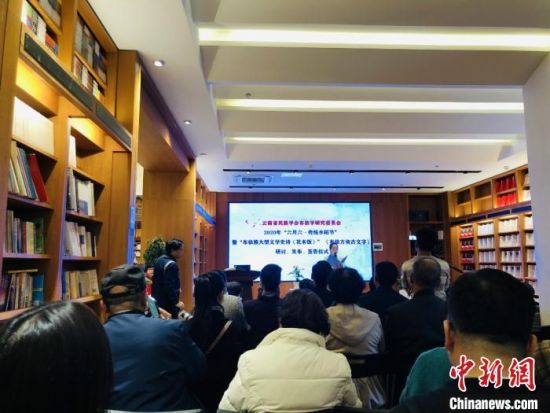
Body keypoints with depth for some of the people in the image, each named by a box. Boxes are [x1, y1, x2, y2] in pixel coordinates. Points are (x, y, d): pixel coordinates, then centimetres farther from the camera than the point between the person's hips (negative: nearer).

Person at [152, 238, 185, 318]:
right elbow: (169, 286, -25)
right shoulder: (171, 264, -22)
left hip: (157, 299, 10)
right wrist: (176, 302, -18)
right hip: (168, 302, -10)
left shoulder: (159, 260, 8)